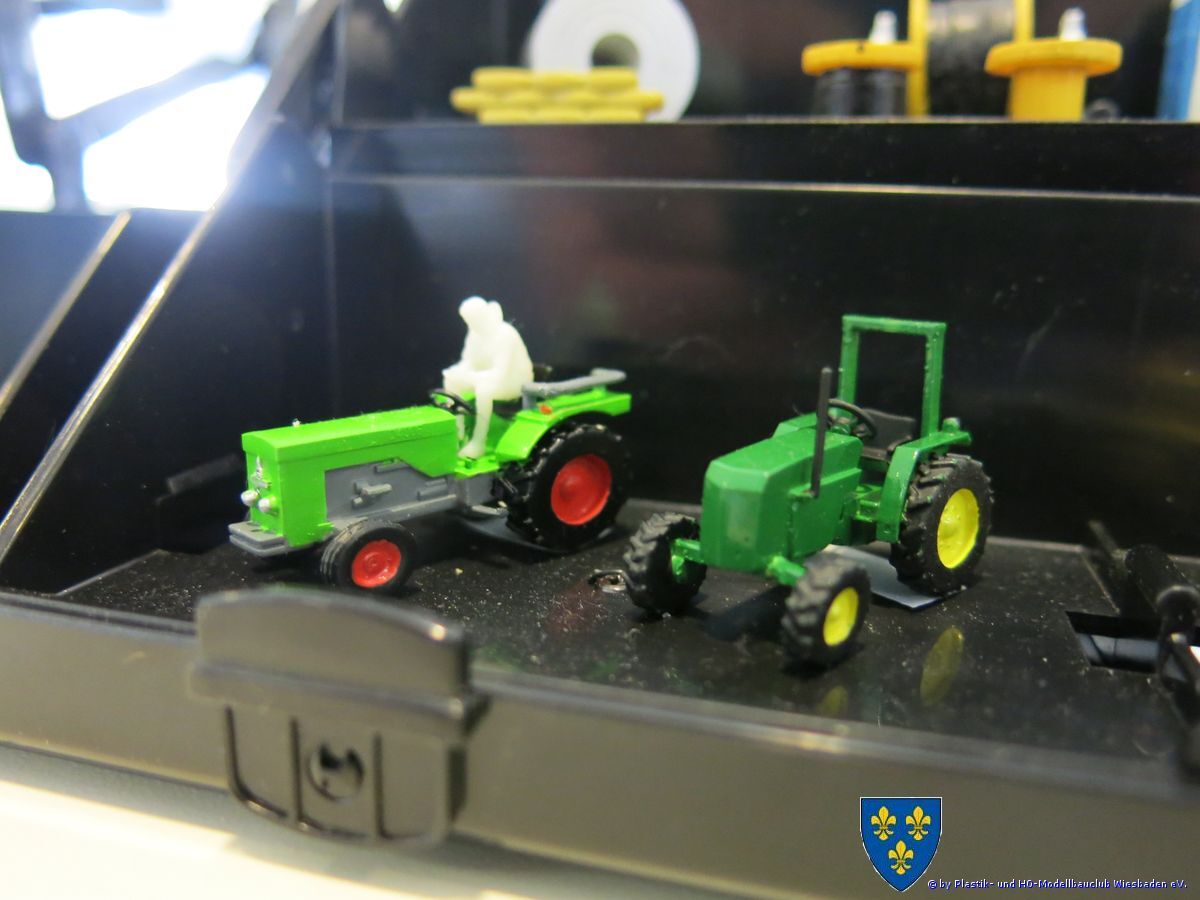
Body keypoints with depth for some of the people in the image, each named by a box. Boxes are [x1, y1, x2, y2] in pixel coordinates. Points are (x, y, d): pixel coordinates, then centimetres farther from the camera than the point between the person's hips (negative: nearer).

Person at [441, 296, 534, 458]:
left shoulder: (505, 334, -25)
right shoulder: (475, 332, -1)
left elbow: (500, 373, -31)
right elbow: (467, 362, 4)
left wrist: (469, 376, -36)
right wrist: (455, 372, -19)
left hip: (515, 380, -8)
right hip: (489, 377, 8)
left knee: (483, 388, -37)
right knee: (451, 380, -9)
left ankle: (478, 442, -29)